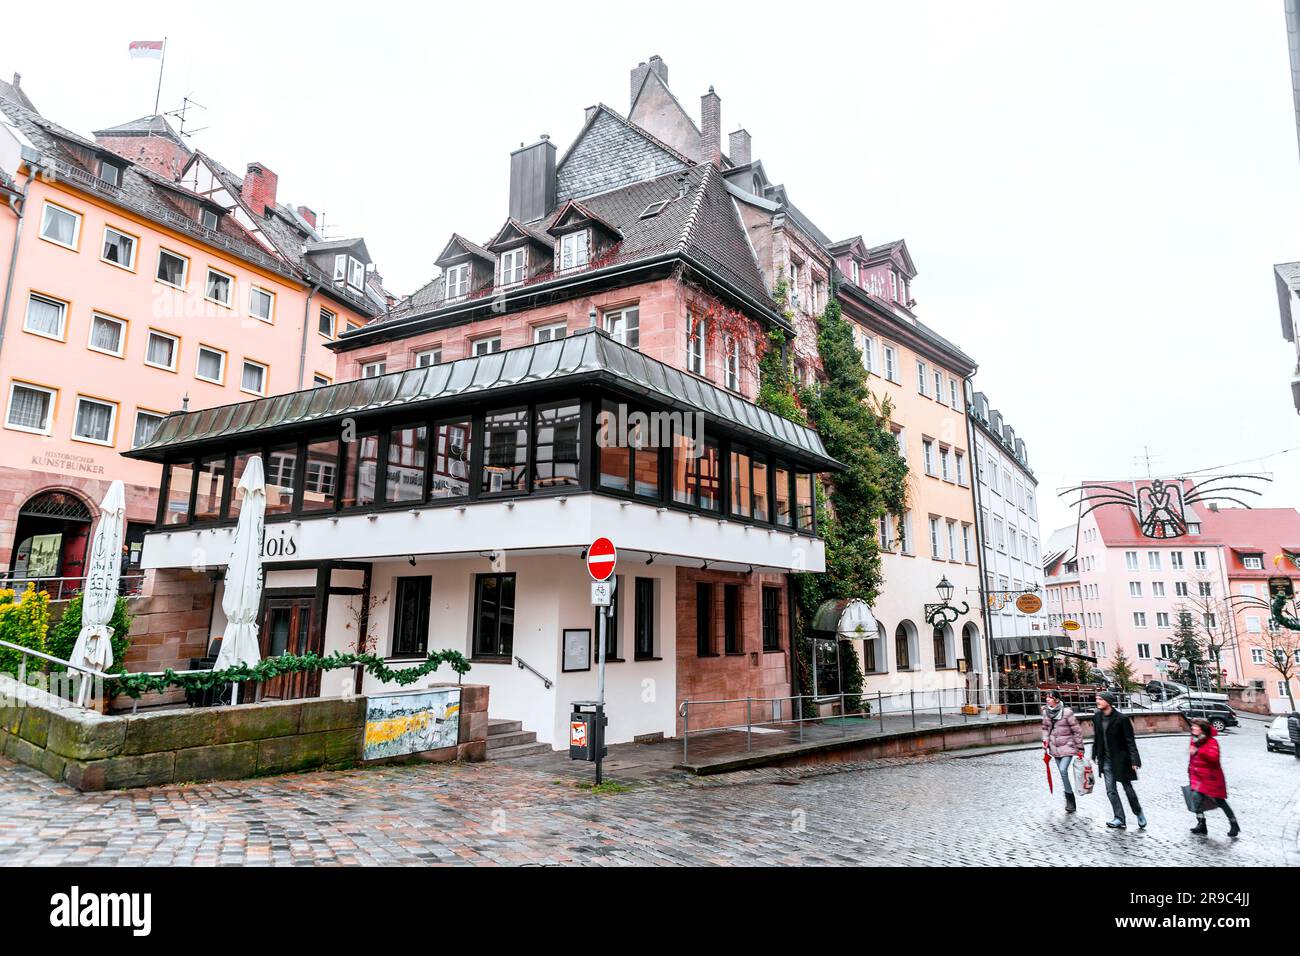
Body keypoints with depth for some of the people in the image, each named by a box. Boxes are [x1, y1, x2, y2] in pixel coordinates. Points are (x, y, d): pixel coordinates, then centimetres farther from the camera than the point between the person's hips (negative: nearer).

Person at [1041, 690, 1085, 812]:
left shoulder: (1067, 712, -17)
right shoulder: (1046, 712, 0)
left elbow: (1077, 730, -10)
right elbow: (1045, 727, 15)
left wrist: (1080, 748, -7)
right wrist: (1045, 740, 1)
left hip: (1067, 747, -6)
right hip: (1055, 748, 6)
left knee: (1063, 770, -19)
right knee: (1063, 773, 11)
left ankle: (1070, 799, -3)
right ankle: (1071, 802, 24)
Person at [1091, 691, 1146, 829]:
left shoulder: (1121, 719, -15)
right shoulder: (1097, 717, 2)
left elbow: (1130, 741, -13)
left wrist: (1134, 760, -16)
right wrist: (1095, 755, 13)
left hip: (1120, 759, -5)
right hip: (1106, 760, 5)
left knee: (1127, 788, 7)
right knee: (1111, 791, 4)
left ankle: (1139, 813, 31)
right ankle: (1119, 819, 10)